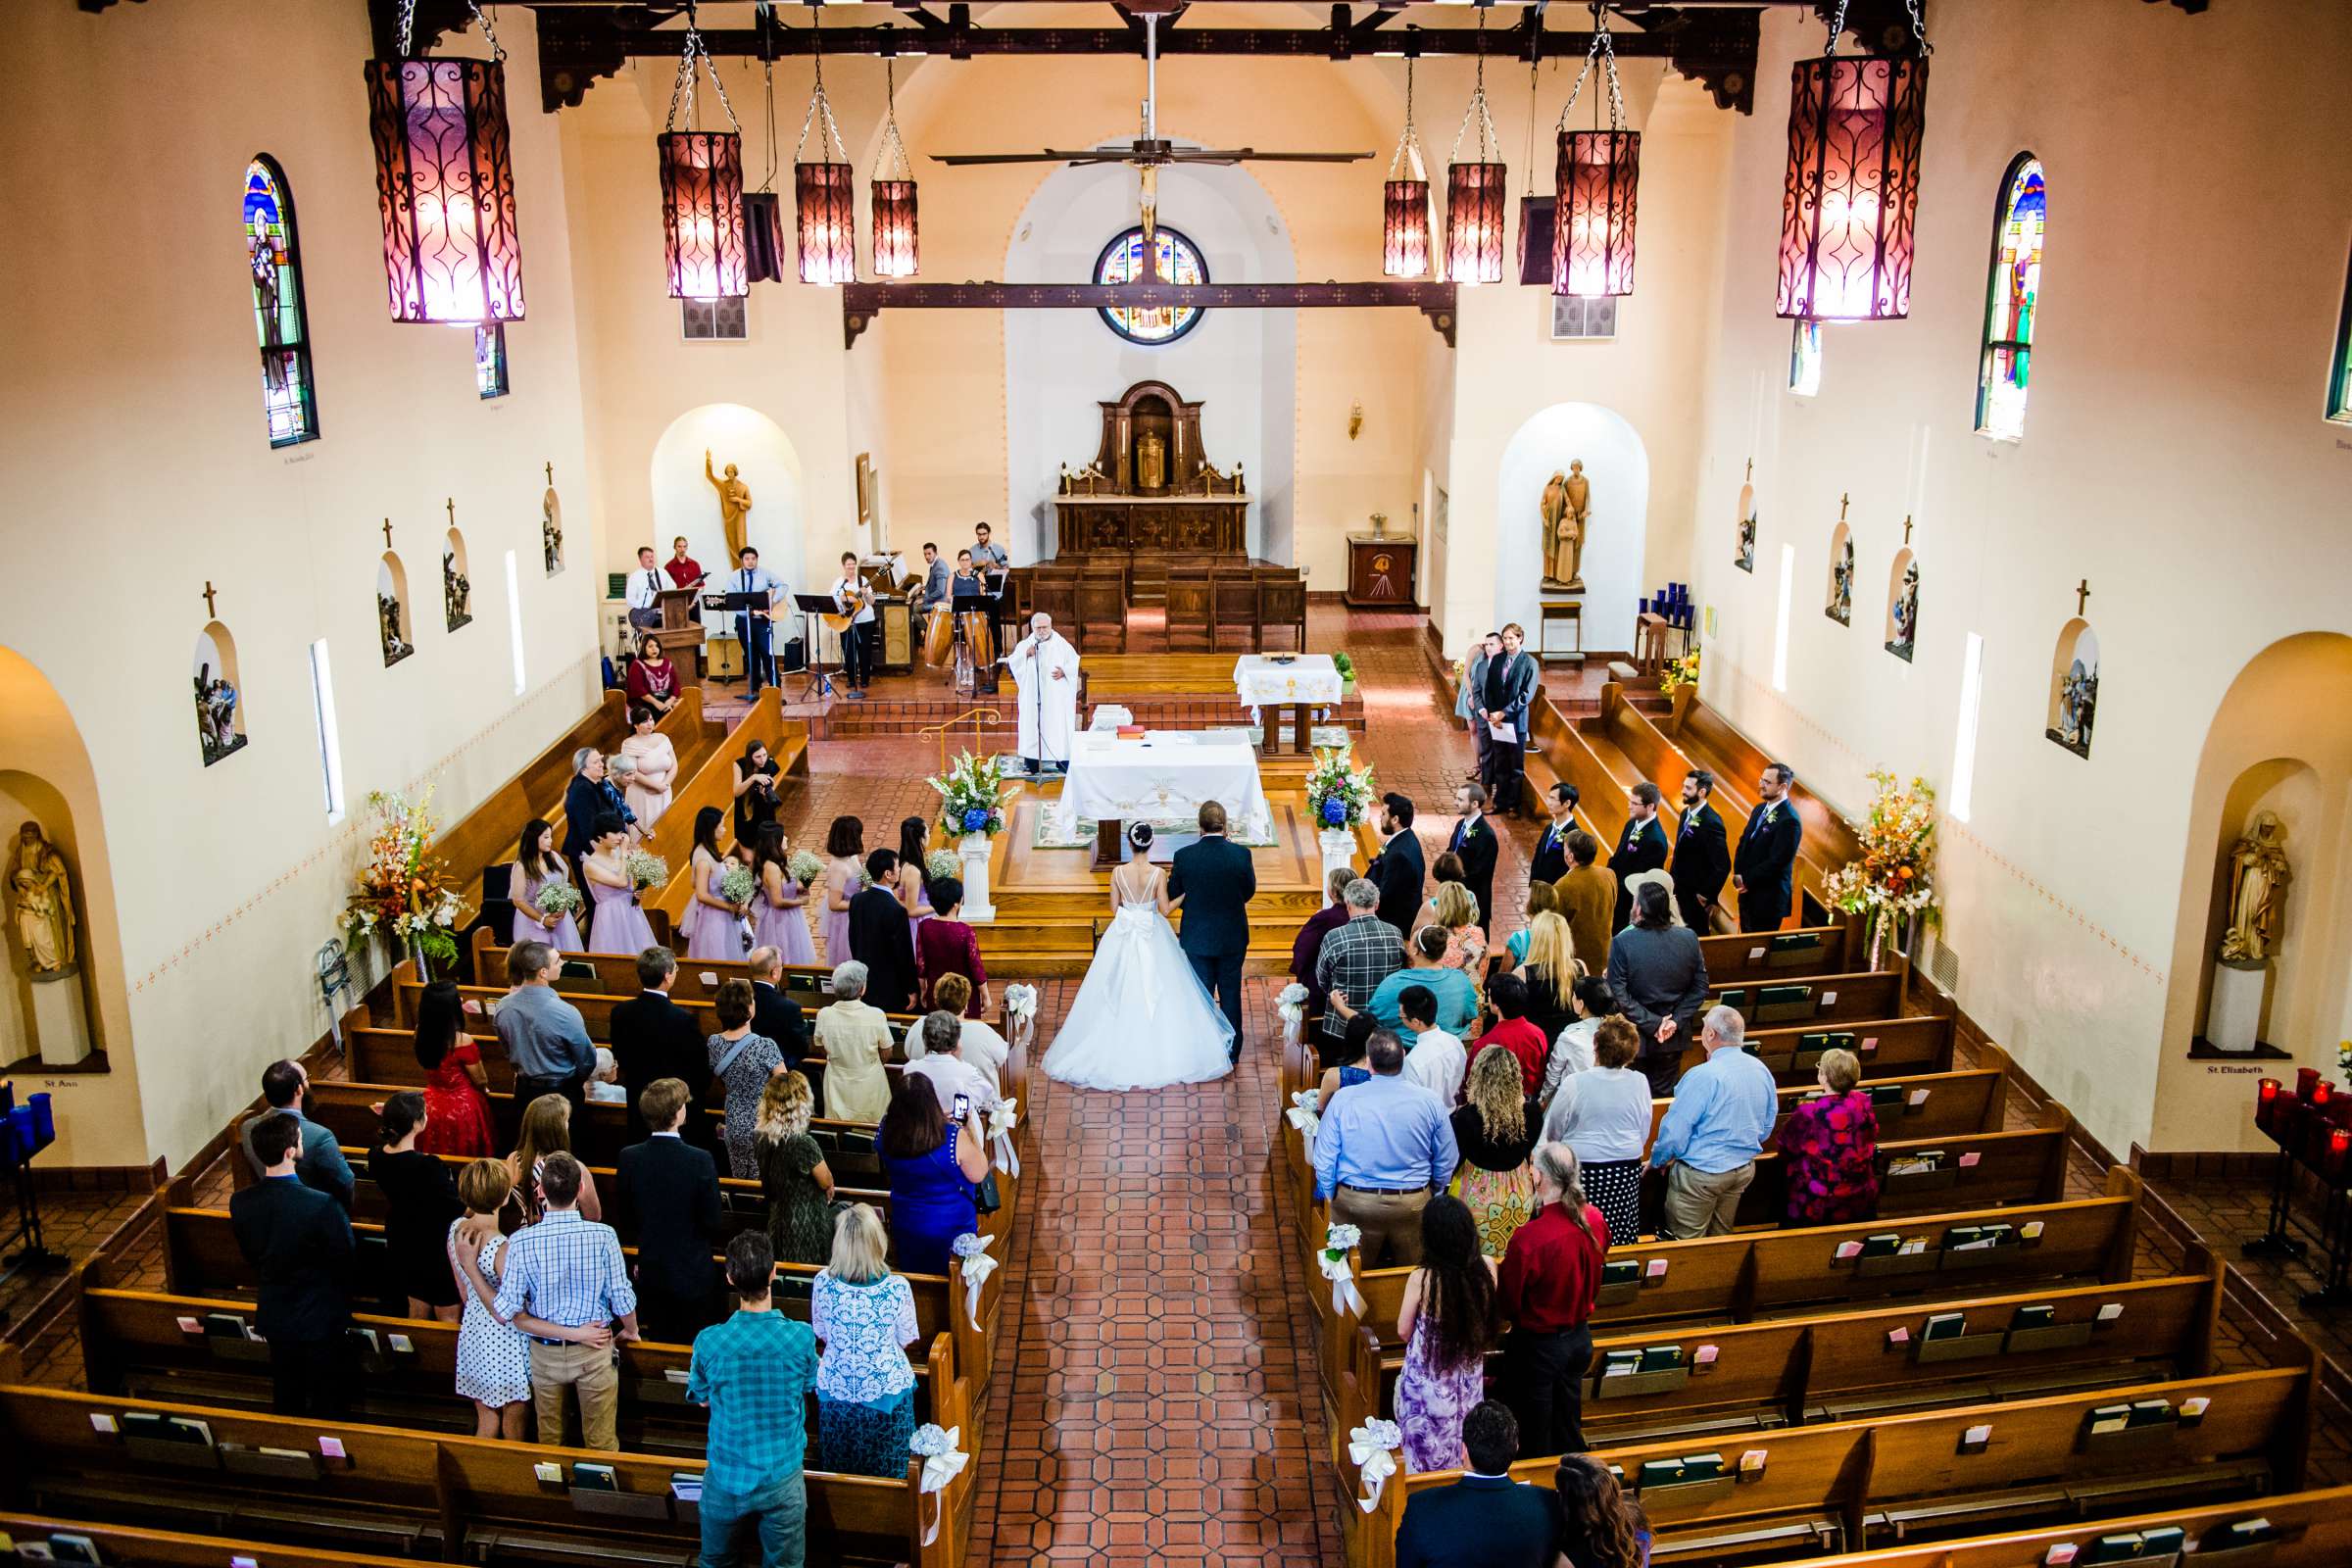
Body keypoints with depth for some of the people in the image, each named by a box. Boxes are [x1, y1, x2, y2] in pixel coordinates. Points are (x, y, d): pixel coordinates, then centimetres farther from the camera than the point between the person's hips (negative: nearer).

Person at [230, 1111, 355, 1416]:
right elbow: (344, 1264, -17)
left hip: (275, 1318, 5)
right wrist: (343, 1308, 4)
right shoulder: (324, 1206, -31)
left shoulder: (239, 1203, -15)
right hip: (320, 1319, -5)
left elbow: (251, 1257, 3)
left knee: (286, 1399, 24)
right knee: (326, 1402, 16)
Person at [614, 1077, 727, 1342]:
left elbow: (622, 1221, 1)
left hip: (650, 1272, 4)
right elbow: (714, 1223, -15)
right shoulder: (701, 1160, -21)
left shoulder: (629, 1158, -10)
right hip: (694, 1275, -3)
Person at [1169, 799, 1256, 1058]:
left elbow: (1173, 896, -4)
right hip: (1233, 938, 1)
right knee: (1231, 994, 14)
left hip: (1197, 938, -1)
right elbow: (1250, 892, -1)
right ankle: (1231, 1051, 22)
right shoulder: (1241, 854, -14)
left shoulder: (1184, 856, -15)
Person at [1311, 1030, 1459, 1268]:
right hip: (1413, 1204, 1)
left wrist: (1331, 1196, 11)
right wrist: (1432, 1191, 18)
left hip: (1354, 1204, 0)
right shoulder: (1430, 1102, -10)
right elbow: (1447, 1162, -1)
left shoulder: (1342, 1099, -13)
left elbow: (1324, 1159, -6)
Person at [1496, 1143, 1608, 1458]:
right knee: (1569, 1425, 25)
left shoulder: (1527, 1238, -32)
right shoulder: (1595, 1220, -12)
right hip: (1580, 1337, 6)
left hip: (1537, 1346, -6)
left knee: (1535, 1437, 14)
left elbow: (1509, 1300, -17)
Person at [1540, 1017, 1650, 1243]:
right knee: (1621, 1234, 11)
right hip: (1628, 1171, 3)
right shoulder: (1640, 1083, -4)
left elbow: (1552, 1133, 0)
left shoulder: (1574, 1084, -13)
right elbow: (1644, 1133, 7)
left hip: (1582, 1173, -3)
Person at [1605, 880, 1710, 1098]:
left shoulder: (1622, 942, -21)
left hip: (1635, 1038, -3)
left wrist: (1651, 1024, -12)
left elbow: (1618, 994, -18)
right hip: (1674, 1038, 3)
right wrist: (1676, 1020, -5)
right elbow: (1700, 988, -4)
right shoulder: (1689, 938, -10)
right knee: (1664, 1093, 17)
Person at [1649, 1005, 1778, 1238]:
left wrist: (1657, 1161, -2)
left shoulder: (1702, 1076, -24)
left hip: (1702, 1173, -7)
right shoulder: (1762, 1070, -1)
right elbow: (1766, 1129, 11)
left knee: (1686, 1244, 5)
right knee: (1721, 1236, 20)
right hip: (1745, 1169, 7)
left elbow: (1675, 1130, -18)